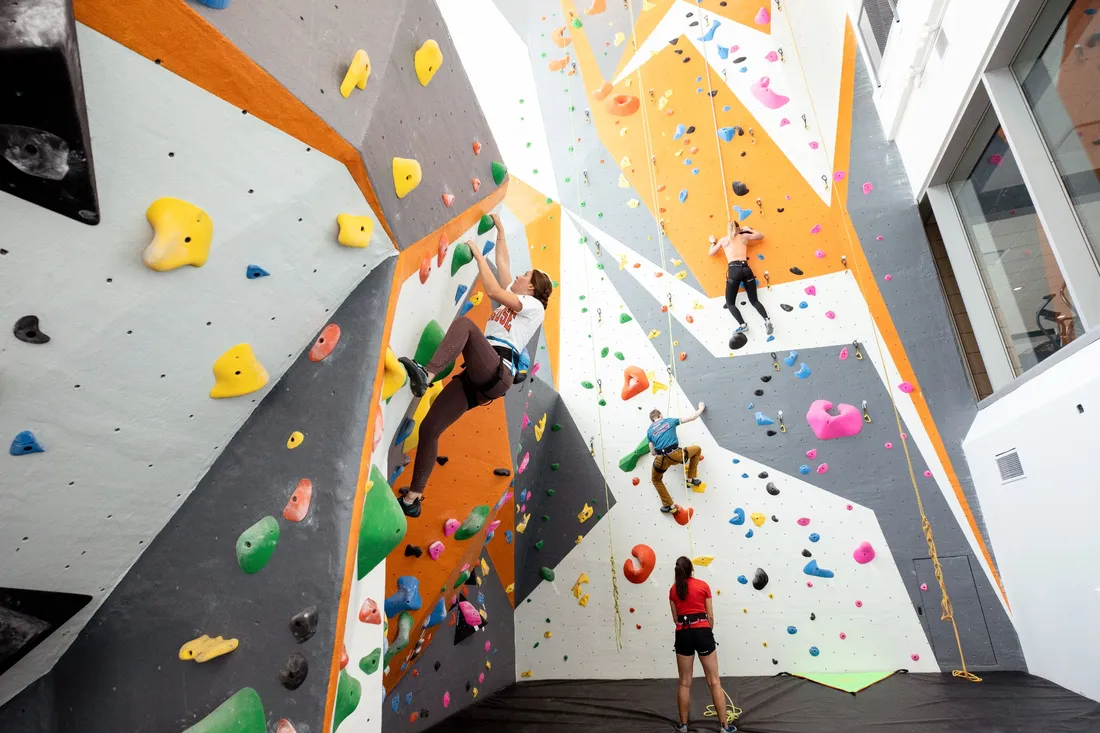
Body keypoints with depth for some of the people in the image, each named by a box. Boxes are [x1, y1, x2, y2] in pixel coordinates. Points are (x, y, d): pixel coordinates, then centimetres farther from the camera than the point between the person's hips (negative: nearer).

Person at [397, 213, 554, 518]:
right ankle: (412, 499, 4)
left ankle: (426, 374, -44)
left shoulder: (534, 306, 5)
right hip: (477, 378, 8)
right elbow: (502, 263, 35)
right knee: (429, 428, 0)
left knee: (464, 323, -28)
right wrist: (500, 231, 41)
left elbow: (492, 290, -7)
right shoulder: (512, 299, 29)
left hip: (497, 373, -8)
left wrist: (478, 255, 2)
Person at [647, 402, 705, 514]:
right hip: (676, 455, -1)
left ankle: (669, 506, 24)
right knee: (697, 450, 28)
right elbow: (691, 418, 15)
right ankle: (691, 479, 30)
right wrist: (701, 409, 32)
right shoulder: (669, 420, 11)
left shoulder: (649, 430, 15)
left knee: (656, 480, 31)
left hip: (661, 459, 1)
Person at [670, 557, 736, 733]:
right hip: (702, 632, -2)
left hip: (683, 634, 2)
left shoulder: (673, 589, 7)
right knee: (714, 682, 8)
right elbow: (710, 616, 5)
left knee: (685, 683, 12)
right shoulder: (703, 585, 1)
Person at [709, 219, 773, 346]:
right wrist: (749, 230, 39)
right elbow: (761, 236, 30)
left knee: (730, 303, 5)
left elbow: (711, 253, 21)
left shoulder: (723, 240, 12)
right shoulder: (744, 236, 17)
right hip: (746, 269, 3)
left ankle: (742, 325, -14)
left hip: (734, 270, -3)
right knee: (754, 300, 10)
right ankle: (767, 320, -13)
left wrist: (713, 242, 37)